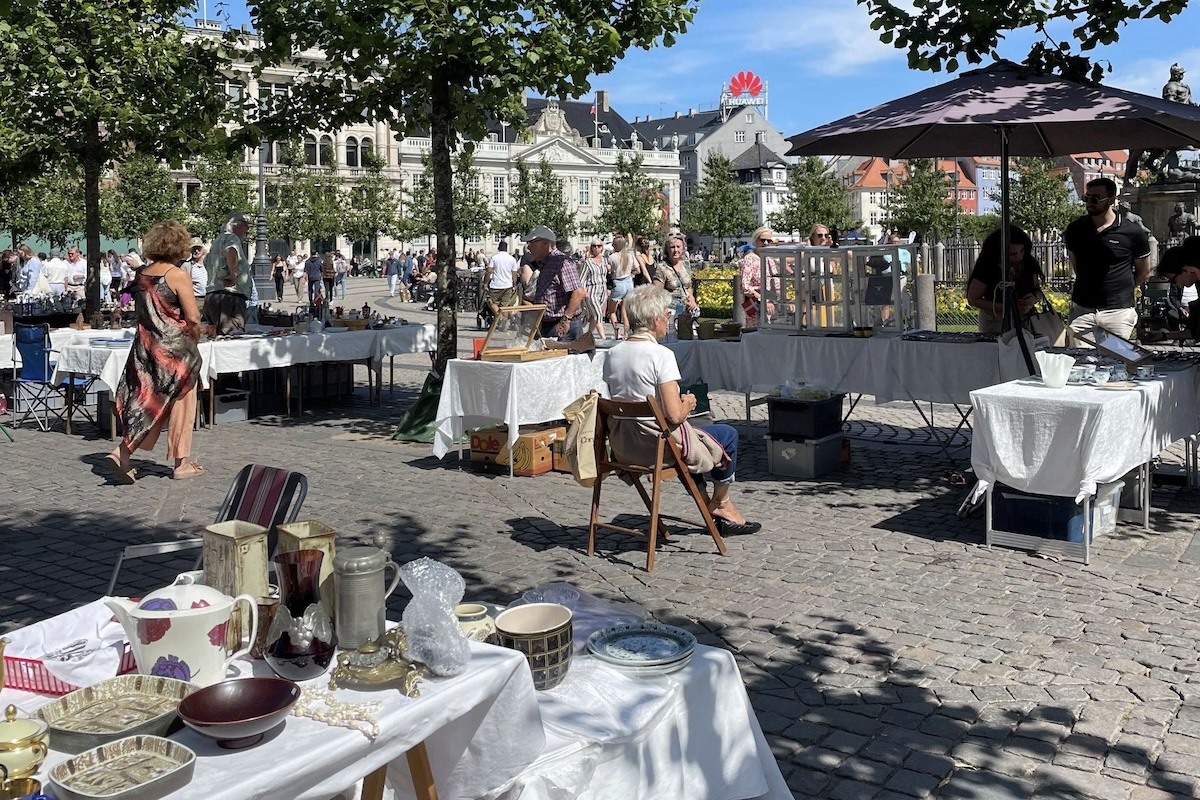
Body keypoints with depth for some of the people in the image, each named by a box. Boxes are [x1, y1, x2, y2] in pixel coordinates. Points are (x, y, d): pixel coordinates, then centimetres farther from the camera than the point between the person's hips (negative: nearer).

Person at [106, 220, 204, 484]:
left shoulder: (142, 274, 6)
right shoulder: (178, 276, -14)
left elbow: (140, 313, 12)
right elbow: (193, 318, -15)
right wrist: (194, 337, 2)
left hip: (146, 345, 6)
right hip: (175, 347, -6)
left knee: (147, 402, 12)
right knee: (180, 403, 6)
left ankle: (122, 453, -1)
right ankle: (181, 464, 13)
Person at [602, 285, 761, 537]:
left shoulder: (612, 354, 1)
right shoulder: (661, 355, -20)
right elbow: (674, 415, -24)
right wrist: (688, 403, -1)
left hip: (621, 445, 8)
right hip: (657, 444, -8)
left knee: (693, 434, 36)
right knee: (728, 435, 17)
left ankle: (708, 505, 41)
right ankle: (720, 504, 36)